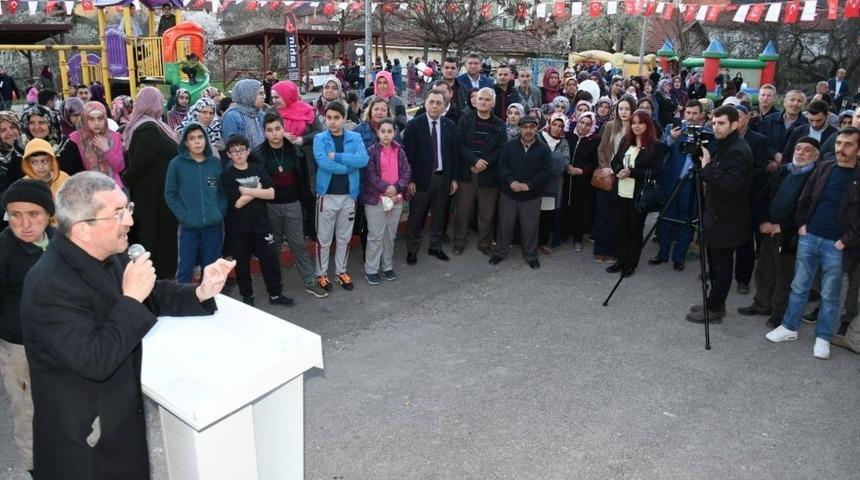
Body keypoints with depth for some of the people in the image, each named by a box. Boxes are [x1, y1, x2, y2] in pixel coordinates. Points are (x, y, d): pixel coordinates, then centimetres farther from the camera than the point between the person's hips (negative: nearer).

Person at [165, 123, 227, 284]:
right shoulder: (176, 164, -2)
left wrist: (220, 213, -2)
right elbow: (170, 195, 0)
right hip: (188, 226, -2)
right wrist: (183, 216, -9)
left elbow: (223, 192, 10)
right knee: (185, 269, 3)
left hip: (214, 225, 2)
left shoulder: (216, 163, 5)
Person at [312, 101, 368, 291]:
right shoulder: (320, 138, -4)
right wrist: (349, 165, -16)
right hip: (326, 195, -2)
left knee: (345, 237, 14)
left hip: (349, 195, 2)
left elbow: (364, 160, -16)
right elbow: (323, 163, -21)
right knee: (323, 238, 6)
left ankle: (341, 271, 29)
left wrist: (337, 156, -19)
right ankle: (321, 273, 21)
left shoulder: (355, 138, 1)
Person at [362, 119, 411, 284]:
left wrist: (396, 187, -15)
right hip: (375, 199, -4)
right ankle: (371, 270, 10)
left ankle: (387, 267, 26)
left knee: (390, 235, 13)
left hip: (397, 198, 4)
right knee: (376, 236, 0)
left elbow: (406, 172, 0)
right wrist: (386, 189, -17)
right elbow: (371, 175, -12)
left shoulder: (400, 151, 6)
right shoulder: (371, 151, -6)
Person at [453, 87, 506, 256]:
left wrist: (485, 162, -15)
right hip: (466, 172, 0)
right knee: (463, 210, 5)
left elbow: (501, 149, -2)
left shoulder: (499, 124, 5)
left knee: (487, 213, 6)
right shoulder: (465, 119, 4)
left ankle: (485, 244, 21)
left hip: (489, 174, 0)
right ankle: (459, 242, 19)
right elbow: (459, 143, -4)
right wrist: (475, 160, -16)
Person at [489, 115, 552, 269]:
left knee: (530, 226, 6)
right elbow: (502, 165, -4)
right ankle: (500, 252, 26)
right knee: (505, 224, 9)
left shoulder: (544, 149, -2)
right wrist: (511, 181, -19)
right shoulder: (509, 146, 1)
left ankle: (531, 255, 23)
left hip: (532, 196, -1)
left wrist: (529, 185, -18)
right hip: (508, 193, 1)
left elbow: (546, 171, -7)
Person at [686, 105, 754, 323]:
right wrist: (705, 168, 5)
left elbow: (731, 183, -29)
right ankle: (715, 304, 27)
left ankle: (714, 309, 10)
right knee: (717, 262, 16)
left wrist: (707, 166, -27)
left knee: (721, 264, 0)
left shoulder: (739, 150, -18)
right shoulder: (723, 146, 12)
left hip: (727, 220, -10)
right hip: (717, 215, 10)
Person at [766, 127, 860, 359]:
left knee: (829, 295, 7)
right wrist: (801, 224, 4)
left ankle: (823, 338, 20)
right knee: (799, 286, 12)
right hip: (809, 238, 4)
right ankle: (789, 327, 24)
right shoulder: (824, 168, 5)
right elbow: (805, 198, 12)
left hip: (836, 245, -3)